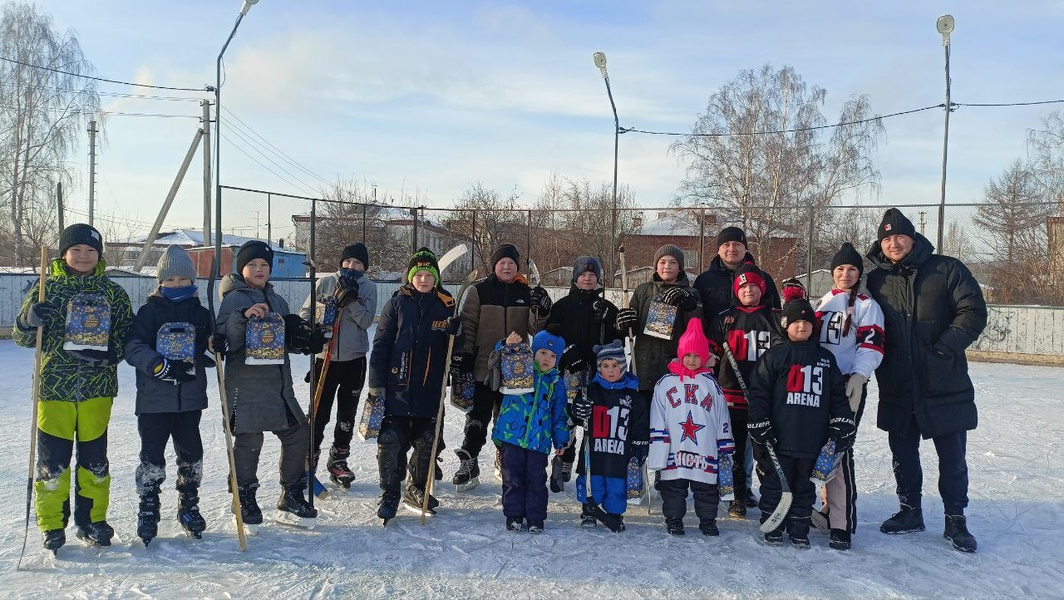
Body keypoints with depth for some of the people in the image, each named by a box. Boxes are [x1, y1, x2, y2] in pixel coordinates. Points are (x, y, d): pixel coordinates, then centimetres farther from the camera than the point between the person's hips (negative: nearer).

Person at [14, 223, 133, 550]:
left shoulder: (113, 293, 6)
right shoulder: (46, 288, 4)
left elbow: (128, 335, 7)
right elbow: (22, 336, 5)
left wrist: (109, 353, -14)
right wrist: (30, 319, -18)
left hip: (97, 387, 1)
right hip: (54, 387, -1)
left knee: (94, 458, 8)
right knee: (52, 459, 2)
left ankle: (92, 520, 22)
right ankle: (52, 526, 16)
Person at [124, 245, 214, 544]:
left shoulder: (201, 314, 10)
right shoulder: (149, 312, 0)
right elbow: (133, 347, -10)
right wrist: (160, 365, -24)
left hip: (190, 398, 3)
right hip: (154, 399, -3)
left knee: (191, 455, 9)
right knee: (152, 457, -1)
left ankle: (188, 506, 26)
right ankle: (148, 510, 16)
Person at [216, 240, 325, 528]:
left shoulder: (277, 301, 17)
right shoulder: (234, 299, -5)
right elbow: (224, 340, -16)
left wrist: (305, 339, 4)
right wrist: (242, 317, -31)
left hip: (279, 382, 7)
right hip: (247, 383, -7)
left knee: (298, 434, 8)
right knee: (249, 440, -3)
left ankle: (292, 496, 21)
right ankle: (245, 500, 15)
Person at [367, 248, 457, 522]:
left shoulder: (446, 305, 6)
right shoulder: (397, 303, 1)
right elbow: (380, 345, 0)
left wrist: (455, 330, -12)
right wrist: (376, 384, -5)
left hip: (430, 389, 2)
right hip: (396, 387, -2)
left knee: (427, 442, 9)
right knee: (391, 441, -3)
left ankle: (417, 489, 28)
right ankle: (390, 493, 12)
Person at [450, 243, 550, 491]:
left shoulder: (526, 293, 6)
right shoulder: (479, 291, -1)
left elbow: (535, 329, 4)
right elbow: (467, 325, -2)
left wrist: (541, 312, -15)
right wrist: (463, 353, -10)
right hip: (483, 366, -3)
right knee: (478, 417, -2)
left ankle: (506, 459, 31)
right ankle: (468, 464, 4)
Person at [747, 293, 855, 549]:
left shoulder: (826, 358, 12)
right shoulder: (774, 356, 0)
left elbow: (838, 395, 14)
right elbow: (758, 393, -3)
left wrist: (842, 428, 6)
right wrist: (760, 430, -8)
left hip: (813, 441, 3)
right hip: (779, 439, -3)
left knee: (804, 487, 11)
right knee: (775, 484, 4)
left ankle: (799, 532, 23)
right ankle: (772, 529, 18)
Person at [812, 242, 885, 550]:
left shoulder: (867, 305, 2)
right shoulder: (822, 303, 19)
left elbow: (872, 343, -9)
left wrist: (859, 376, -22)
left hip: (849, 385, -6)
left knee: (839, 449, -12)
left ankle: (842, 523, -10)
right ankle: (829, 504, 26)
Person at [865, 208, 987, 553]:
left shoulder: (947, 270, -3)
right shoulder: (876, 281, 5)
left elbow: (973, 312, -7)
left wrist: (945, 346, -17)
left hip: (945, 386, -3)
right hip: (897, 389, 3)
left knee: (952, 457, 5)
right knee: (903, 454, 14)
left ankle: (955, 520, 18)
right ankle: (910, 511, 30)